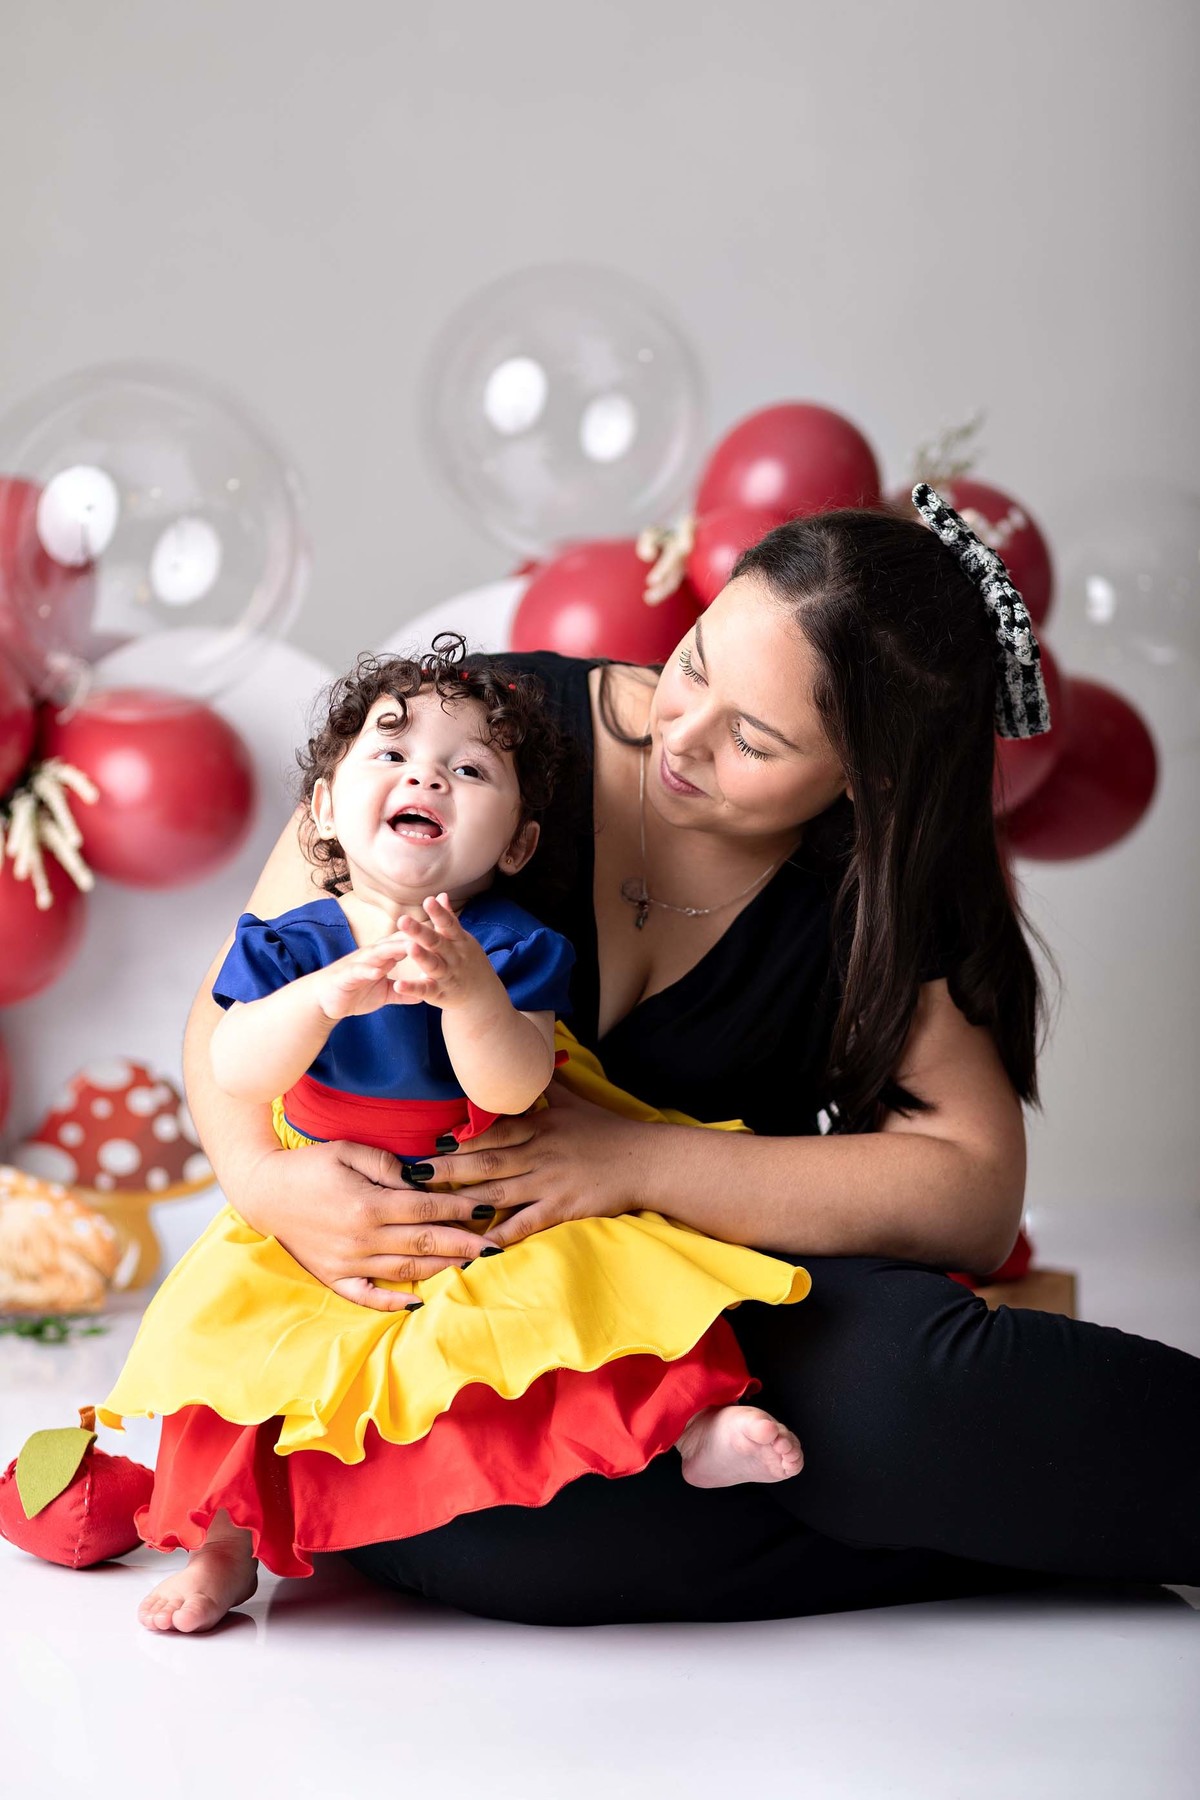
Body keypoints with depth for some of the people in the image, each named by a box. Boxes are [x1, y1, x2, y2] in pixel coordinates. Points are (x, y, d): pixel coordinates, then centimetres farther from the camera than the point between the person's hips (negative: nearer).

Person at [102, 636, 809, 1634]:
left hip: (492, 1231, -1)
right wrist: (324, 997, -37)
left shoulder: (515, 949, -8)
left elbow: (510, 1089, -23)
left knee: (595, 1272, -25)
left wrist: (470, 992, -42)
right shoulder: (288, 945, -4)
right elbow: (236, 1075, -19)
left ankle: (695, 1420, -9)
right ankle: (223, 1538, -5)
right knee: (223, 1321, -19)